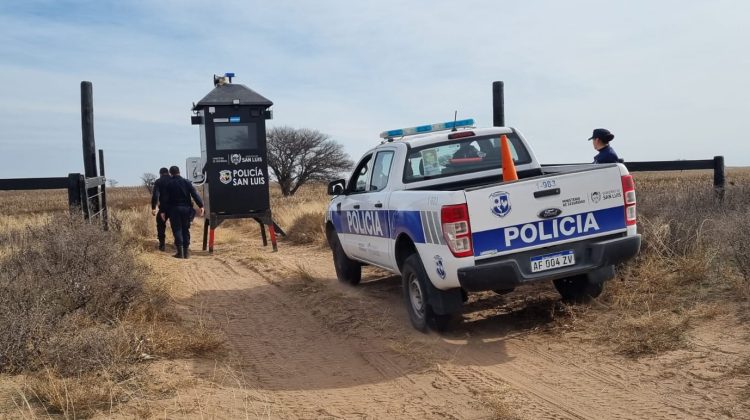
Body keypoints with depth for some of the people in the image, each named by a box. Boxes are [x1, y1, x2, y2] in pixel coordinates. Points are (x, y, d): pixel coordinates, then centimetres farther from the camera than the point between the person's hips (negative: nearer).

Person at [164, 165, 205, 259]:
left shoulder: (169, 184, -1)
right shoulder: (187, 182, 3)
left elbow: (166, 199, -4)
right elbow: (195, 194, -6)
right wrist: (200, 206, -9)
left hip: (174, 209, -2)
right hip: (186, 208, 2)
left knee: (177, 230, 2)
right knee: (185, 230, 10)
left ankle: (180, 252, -6)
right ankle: (186, 251, 10)